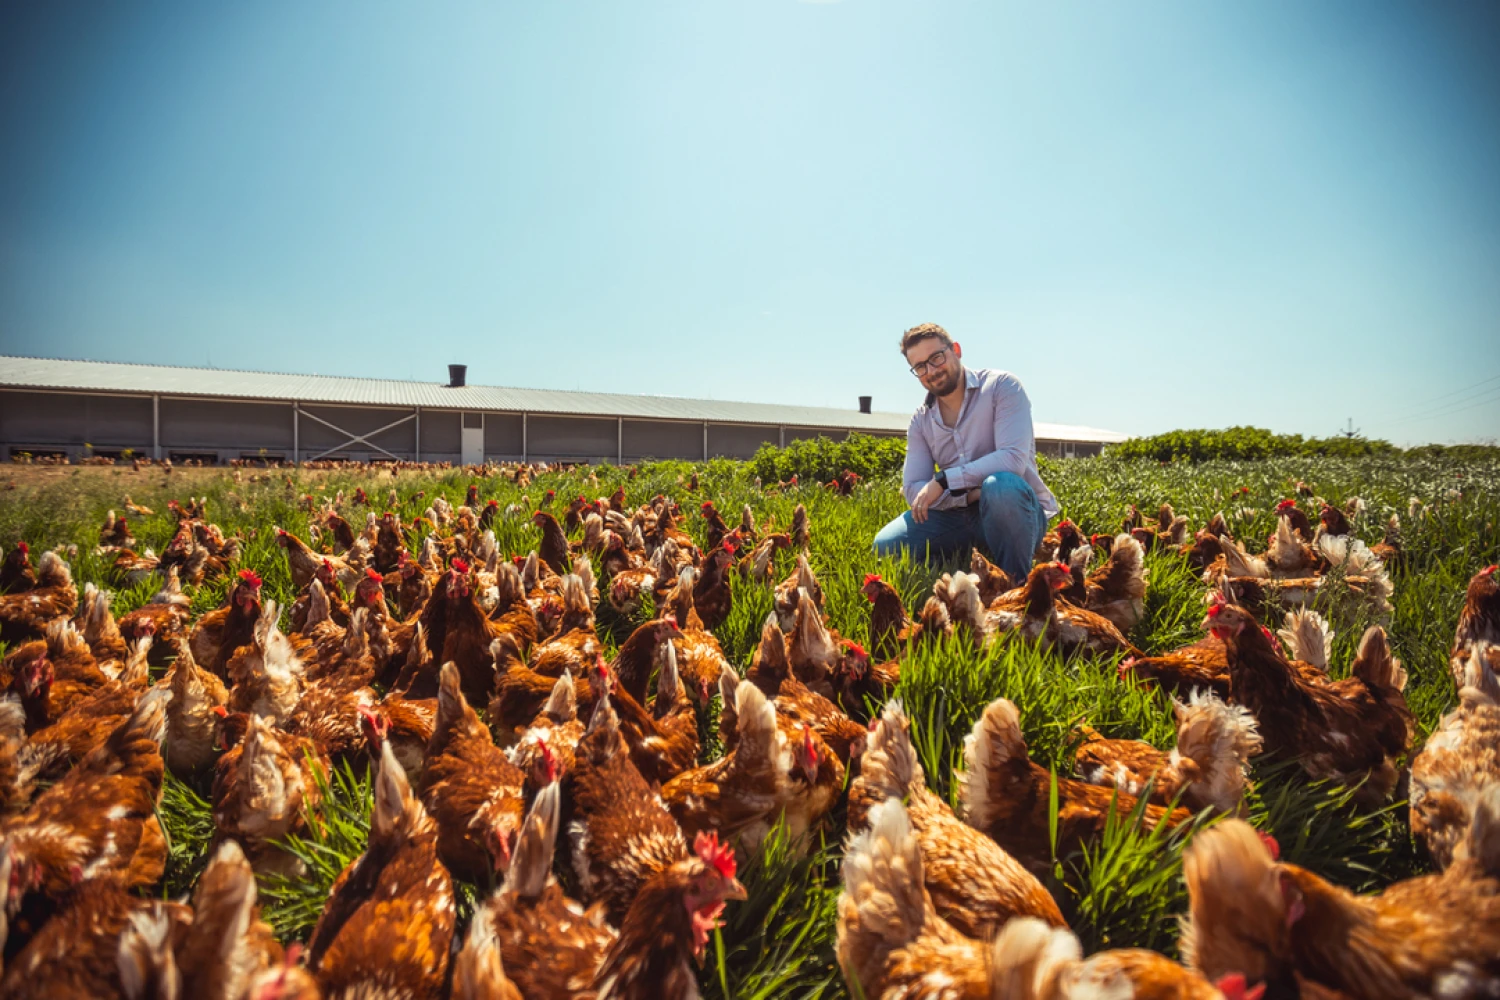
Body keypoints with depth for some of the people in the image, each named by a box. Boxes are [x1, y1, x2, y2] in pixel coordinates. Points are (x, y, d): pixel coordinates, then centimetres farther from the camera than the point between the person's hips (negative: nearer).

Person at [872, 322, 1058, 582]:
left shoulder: (1001, 386, -10)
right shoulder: (920, 421, 4)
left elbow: (1014, 458, -24)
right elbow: (913, 489, -4)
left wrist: (943, 480, -24)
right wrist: (967, 494, -22)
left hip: (1016, 513, -4)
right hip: (961, 515, 4)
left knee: (1001, 485, -39)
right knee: (886, 545, -17)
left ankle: (1015, 583, -18)